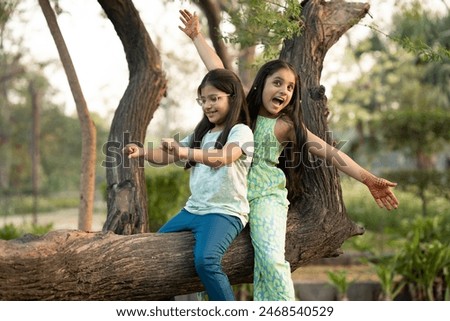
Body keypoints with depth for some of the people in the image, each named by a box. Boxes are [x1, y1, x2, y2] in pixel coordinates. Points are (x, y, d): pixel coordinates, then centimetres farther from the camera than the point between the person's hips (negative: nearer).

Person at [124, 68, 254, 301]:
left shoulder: (240, 131, -7)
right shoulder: (201, 134, 17)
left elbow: (222, 158, -27)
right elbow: (166, 157, 14)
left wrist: (184, 152, -41)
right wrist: (142, 152, -7)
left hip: (225, 212, -9)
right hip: (193, 209, 9)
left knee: (205, 260, -33)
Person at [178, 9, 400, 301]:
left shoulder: (287, 126, -1)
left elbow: (329, 152, -8)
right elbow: (218, 71, 14)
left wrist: (368, 179, -16)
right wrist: (197, 36, 20)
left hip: (267, 197, -4)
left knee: (271, 260, -24)